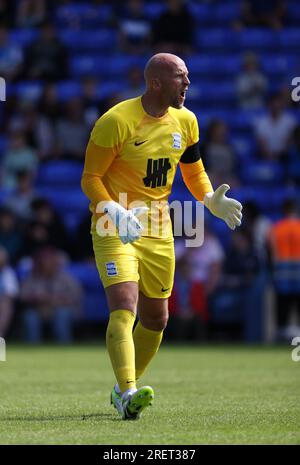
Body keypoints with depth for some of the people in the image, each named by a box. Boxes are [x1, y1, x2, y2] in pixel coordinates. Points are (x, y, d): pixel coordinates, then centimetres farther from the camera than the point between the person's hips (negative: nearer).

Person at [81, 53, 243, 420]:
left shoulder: (185, 121, 5)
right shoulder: (116, 121, -15)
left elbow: (194, 172, 17)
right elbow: (90, 177, -11)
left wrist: (211, 200, -3)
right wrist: (115, 213, -28)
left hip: (157, 229, 6)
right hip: (115, 228, -6)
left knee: (156, 317, 10)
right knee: (124, 306, -21)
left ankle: (123, 390, 28)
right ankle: (127, 395, -31)